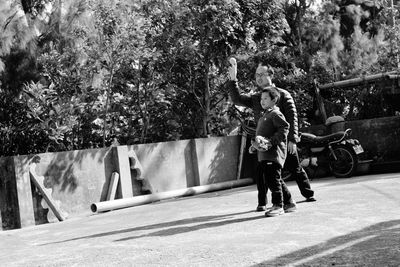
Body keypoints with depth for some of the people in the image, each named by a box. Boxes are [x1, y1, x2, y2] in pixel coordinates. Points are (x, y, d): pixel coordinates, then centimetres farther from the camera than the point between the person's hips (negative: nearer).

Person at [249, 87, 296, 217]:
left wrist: (271, 141, -23)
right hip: (263, 154, 10)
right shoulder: (264, 116, 23)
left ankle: (278, 205, -3)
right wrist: (255, 145, 17)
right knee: (271, 180, 14)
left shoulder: (275, 114, -6)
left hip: (274, 152, -10)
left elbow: (284, 128, -17)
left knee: (272, 178, -11)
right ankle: (289, 202, 23)